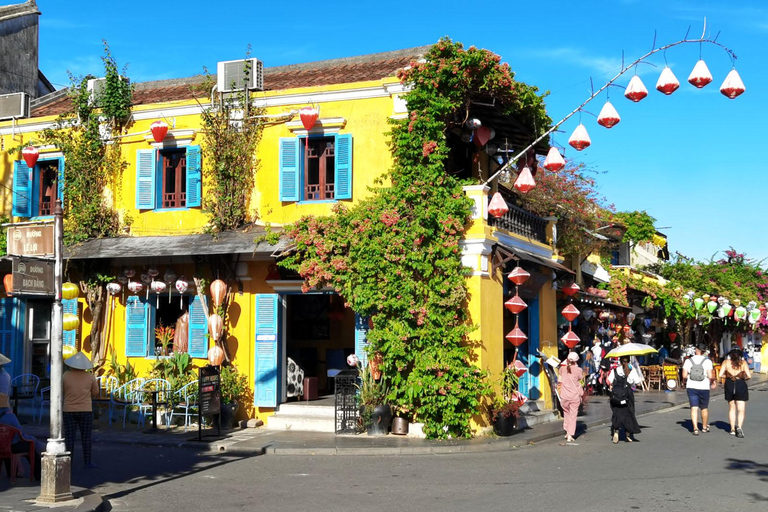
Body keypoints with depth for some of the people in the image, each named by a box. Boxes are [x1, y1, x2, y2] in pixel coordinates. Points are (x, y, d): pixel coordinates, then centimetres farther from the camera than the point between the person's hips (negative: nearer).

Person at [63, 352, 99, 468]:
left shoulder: (66, 375, -6)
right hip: (85, 410, 0)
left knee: (69, 437, 5)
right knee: (86, 437, 5)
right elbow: (95, 392, 5)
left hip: (69, 410, 0)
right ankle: (87, 462, 6)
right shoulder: (90, 377, -5)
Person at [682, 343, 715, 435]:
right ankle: (704, 427, 30)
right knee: (704, 408, 17)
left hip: (691, 387, 0)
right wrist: (713, 381, 8)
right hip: (704, 387, 0)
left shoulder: (688, 361, -2)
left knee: (694, 408, 0)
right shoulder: (707, 361, -6)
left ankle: (695, 428, -11)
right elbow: (710, 376, -12)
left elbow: (684, 375, -5)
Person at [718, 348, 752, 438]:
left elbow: (720, 375, -7)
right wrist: (744, 378, 10)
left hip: (729, 385, 2)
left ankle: (733, 429, 19)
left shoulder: (726, 362, 3)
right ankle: (739, 427, -22)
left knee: (732, 408, 17)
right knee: (741, 409, 0)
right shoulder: (743, 362, -1)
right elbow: (749, 376, -11)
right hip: (741, 385, -2)